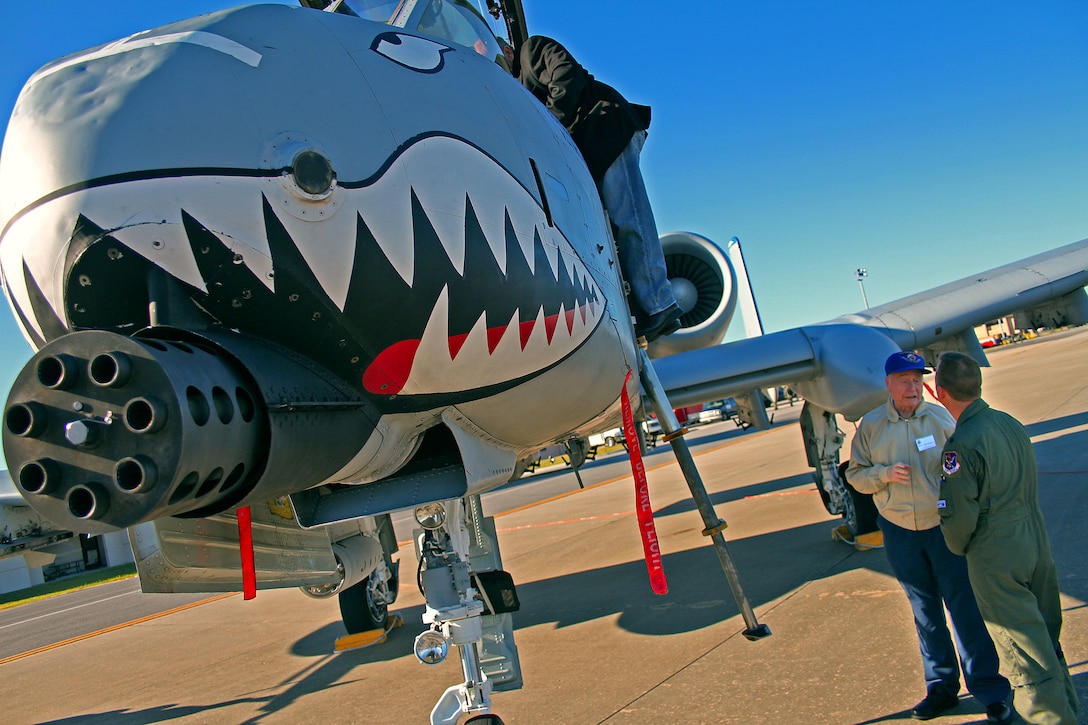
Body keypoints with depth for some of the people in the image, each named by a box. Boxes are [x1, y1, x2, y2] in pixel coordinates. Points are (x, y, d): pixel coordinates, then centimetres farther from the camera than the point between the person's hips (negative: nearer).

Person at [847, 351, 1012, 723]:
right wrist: (885, 474, -15)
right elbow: (855, 474, 3)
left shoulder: (940, 417, -3)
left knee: (965, 607, 1)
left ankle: (990, 690, 15)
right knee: (925, 611, 14)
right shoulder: (870, 425, 0)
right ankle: (941, 686, 28)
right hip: (900, 533, 2)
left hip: (945, 527, -2)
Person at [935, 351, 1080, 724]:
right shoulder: (1010, 423, 1)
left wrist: (959, 547, 0)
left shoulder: (960, 446, -23)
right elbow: (1027, 489, 12)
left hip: (997, 560, -8)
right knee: (1047, 640, 23)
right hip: (1037, 545, 8)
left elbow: (957, 515, -19)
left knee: (1027, 655, 4)